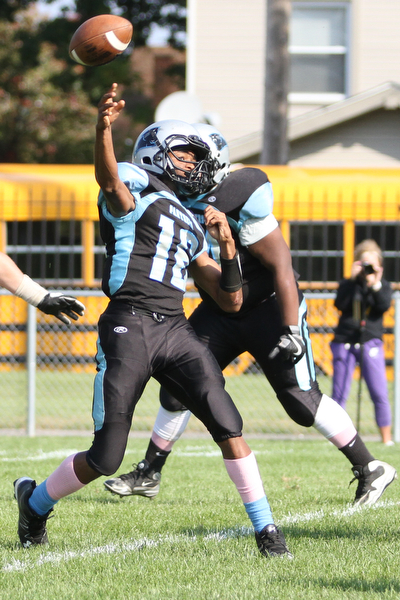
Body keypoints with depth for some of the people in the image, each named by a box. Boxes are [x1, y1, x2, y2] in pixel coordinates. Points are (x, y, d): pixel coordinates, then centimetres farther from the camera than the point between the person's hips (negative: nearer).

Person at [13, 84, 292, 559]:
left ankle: (265, 528, -6)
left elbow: (230, 301, 25)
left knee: (227, 424, -13)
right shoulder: (134, 195, 5)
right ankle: (36, 499, 24)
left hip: (175, 329, 6)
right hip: (128, 327, -6)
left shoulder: (190, 228, 26)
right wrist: (103, 127, -44)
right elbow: (109, 181, -23)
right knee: (106, 459, -3)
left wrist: (226, 245, 10)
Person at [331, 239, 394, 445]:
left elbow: (384, 305, -11)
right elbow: (340, 304, -12)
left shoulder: (383, 285, 8)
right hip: (345, 342, 0)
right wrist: (353, 280, -16)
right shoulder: (348, 285, 7)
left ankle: (386, 439, -1)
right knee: (339, 394, 0)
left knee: (380, 394, -7)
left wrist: (375, 284, -18)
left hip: (371, 343, 0)